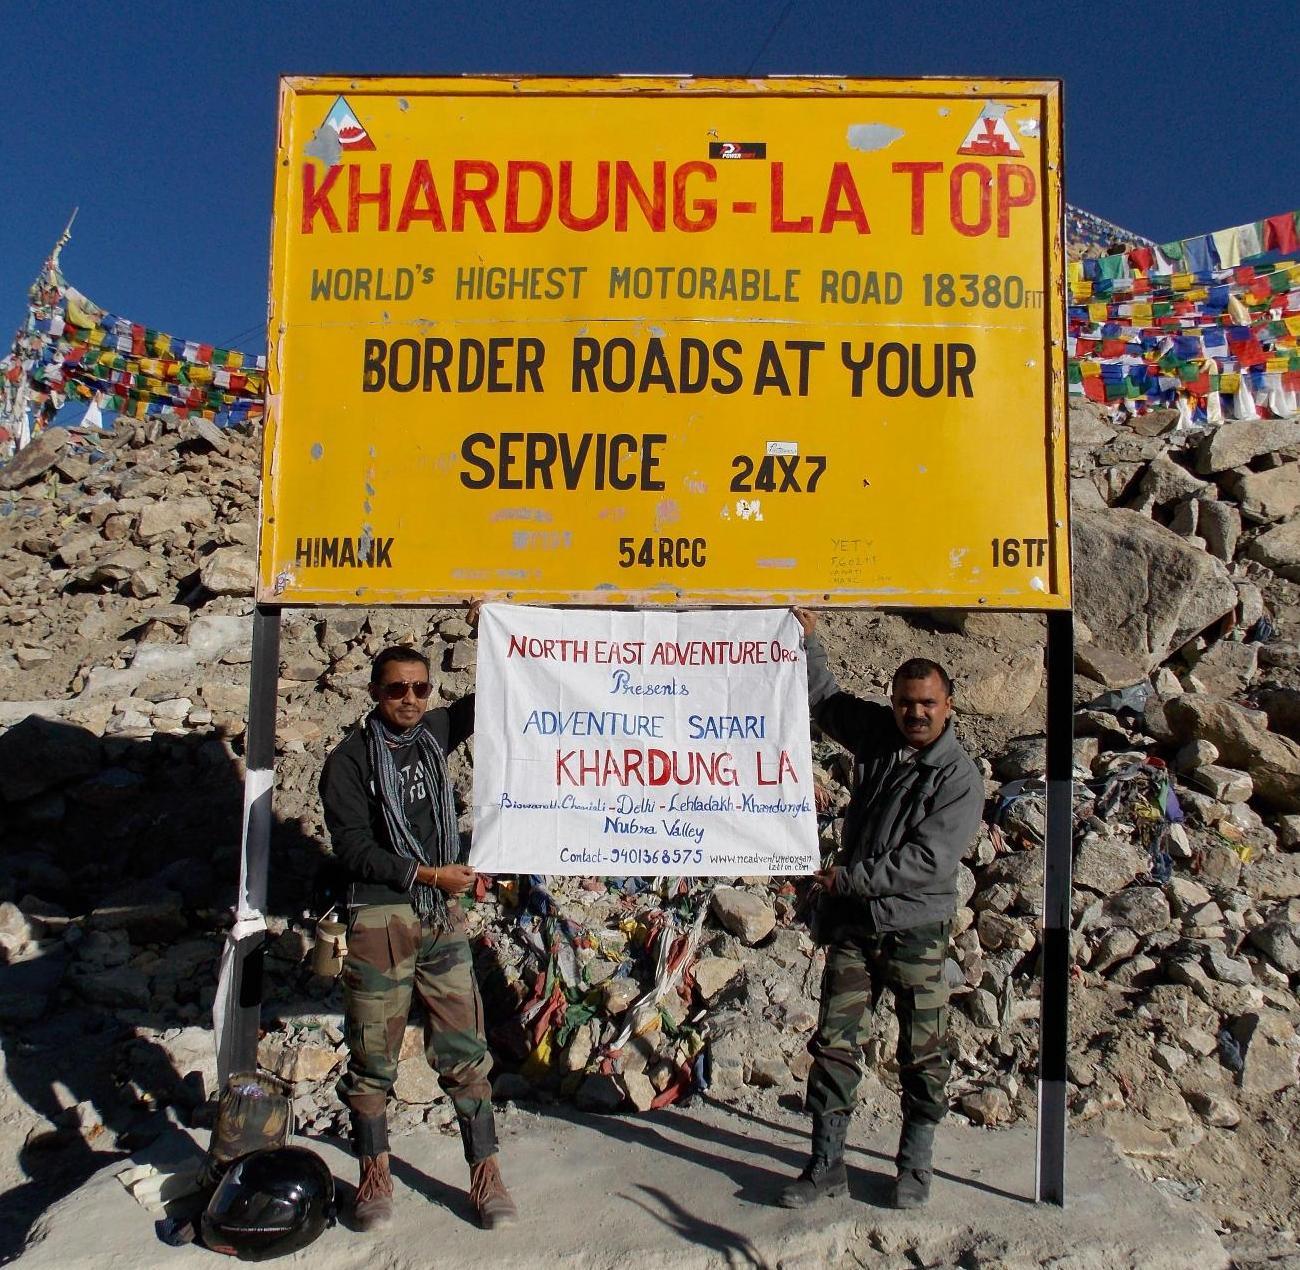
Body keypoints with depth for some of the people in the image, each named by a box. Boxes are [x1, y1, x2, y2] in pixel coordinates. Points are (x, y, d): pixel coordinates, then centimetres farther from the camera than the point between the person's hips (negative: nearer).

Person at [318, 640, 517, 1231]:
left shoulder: (432, 733, 8)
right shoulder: (349, 760, -5)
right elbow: (353, 848, -10)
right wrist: (429, 875, -13)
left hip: (442, 916, 4)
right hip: (379, 920, -3)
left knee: (465, 1050, 5)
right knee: (372, 1057, 7)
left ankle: (485, 1172, 16)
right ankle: (375, 1176, 25)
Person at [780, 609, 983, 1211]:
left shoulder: (959, 777, -11)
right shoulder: (878, 735, 3)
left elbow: (926, 860, -19)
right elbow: (825, 696, 19)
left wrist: (848, 877, -17)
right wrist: (807, 640, 8)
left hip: (916, 929, -4)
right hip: (852, 924, 4)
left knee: (922, 1055, 9)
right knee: (834, 1045, 6)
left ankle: (915, 1166, 28)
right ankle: (826, 1166, 18)